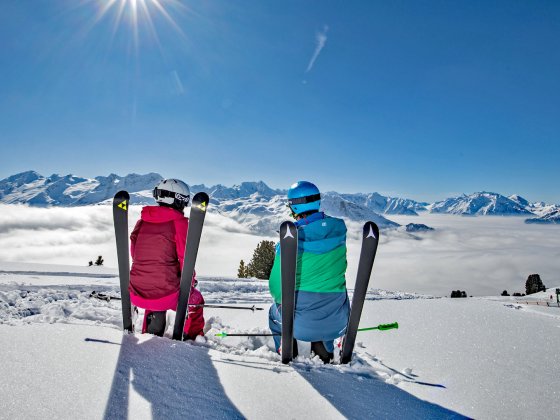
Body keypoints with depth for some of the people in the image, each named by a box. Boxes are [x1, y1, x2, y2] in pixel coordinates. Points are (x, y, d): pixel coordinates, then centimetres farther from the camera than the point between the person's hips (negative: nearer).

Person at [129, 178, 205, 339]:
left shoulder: (142, 221, 6)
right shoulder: (179, 222, -11)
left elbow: (135, 255, 15)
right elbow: (185, 259, -10)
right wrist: (191, 281, 9)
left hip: (137, 295, 5)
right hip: (167, 295, -5)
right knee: (196, 300, 27)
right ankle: (193, 340, 35)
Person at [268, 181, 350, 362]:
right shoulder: (338, 230, -6)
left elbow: (276, 284, -9)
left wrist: (282, 301, 12)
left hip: (300, 322, -2)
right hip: (336, 324, 3)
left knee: (275, 313, 31)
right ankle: (325, 349, 28)